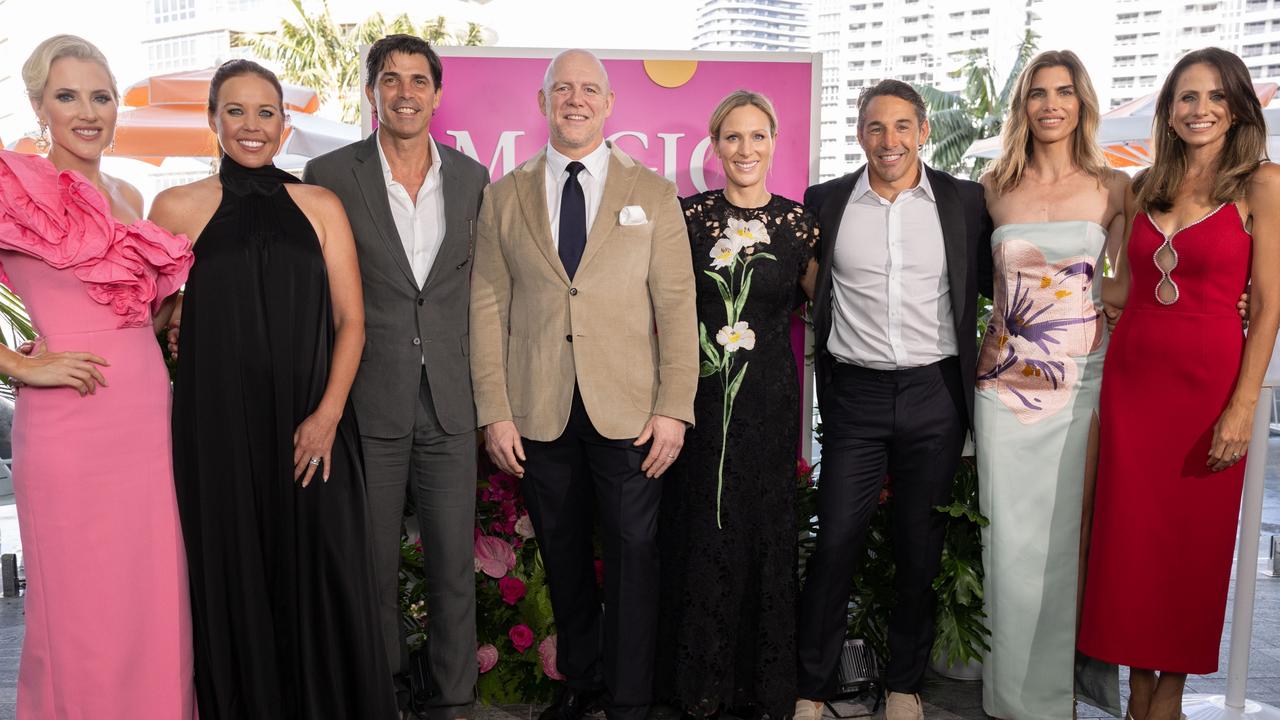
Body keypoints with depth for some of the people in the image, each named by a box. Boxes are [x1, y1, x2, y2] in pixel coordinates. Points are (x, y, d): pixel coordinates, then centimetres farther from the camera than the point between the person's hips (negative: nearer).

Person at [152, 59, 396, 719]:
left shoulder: (320, 206, 7)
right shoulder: (177, 208, 4)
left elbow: (349, 320, 3)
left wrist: (327, 415, -7)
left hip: (310, 428, 1)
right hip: (216, 431, 0)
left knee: (323, 582, 5)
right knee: (234, 583, 9)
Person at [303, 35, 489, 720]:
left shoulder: (471, 178, 8)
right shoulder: (330, 174, -1)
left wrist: (486, 390, 8)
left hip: (449, 404, 2)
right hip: (366, 402, -2)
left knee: (454, 563, 9)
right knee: (372, 565, 10)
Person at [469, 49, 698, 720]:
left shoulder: (654, 193, 4)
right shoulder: (504, 196, 7)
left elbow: (676, 305, 0)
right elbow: (487, 306, 3)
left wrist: (674, 408, -8)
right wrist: (494, 412, -3)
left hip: (628, 410, -1)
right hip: (538, 411, 2)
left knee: (632, 552, 4)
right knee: (562, 554, 13)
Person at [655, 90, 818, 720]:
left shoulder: (798, 221, 1)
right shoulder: (690, 215, 1)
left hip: (768, 397, 0)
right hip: (698, 391, 0)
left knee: (764, 530, 8)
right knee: (699, 531, 8)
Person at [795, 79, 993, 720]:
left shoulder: (965, 201, 3)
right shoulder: (825, 202, 3)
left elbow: (993, 283, 10)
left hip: (934, 396, 1)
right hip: (855, 396, -1)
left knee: (921, 548, 11)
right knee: (834, 545, 0)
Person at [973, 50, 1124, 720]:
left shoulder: (1112, 187, 4)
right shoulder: (994, 188, 5)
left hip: (1084, 381, 0)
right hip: (1007, 381, 0)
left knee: (1073, 532, 6)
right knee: (1011, 536, 4)